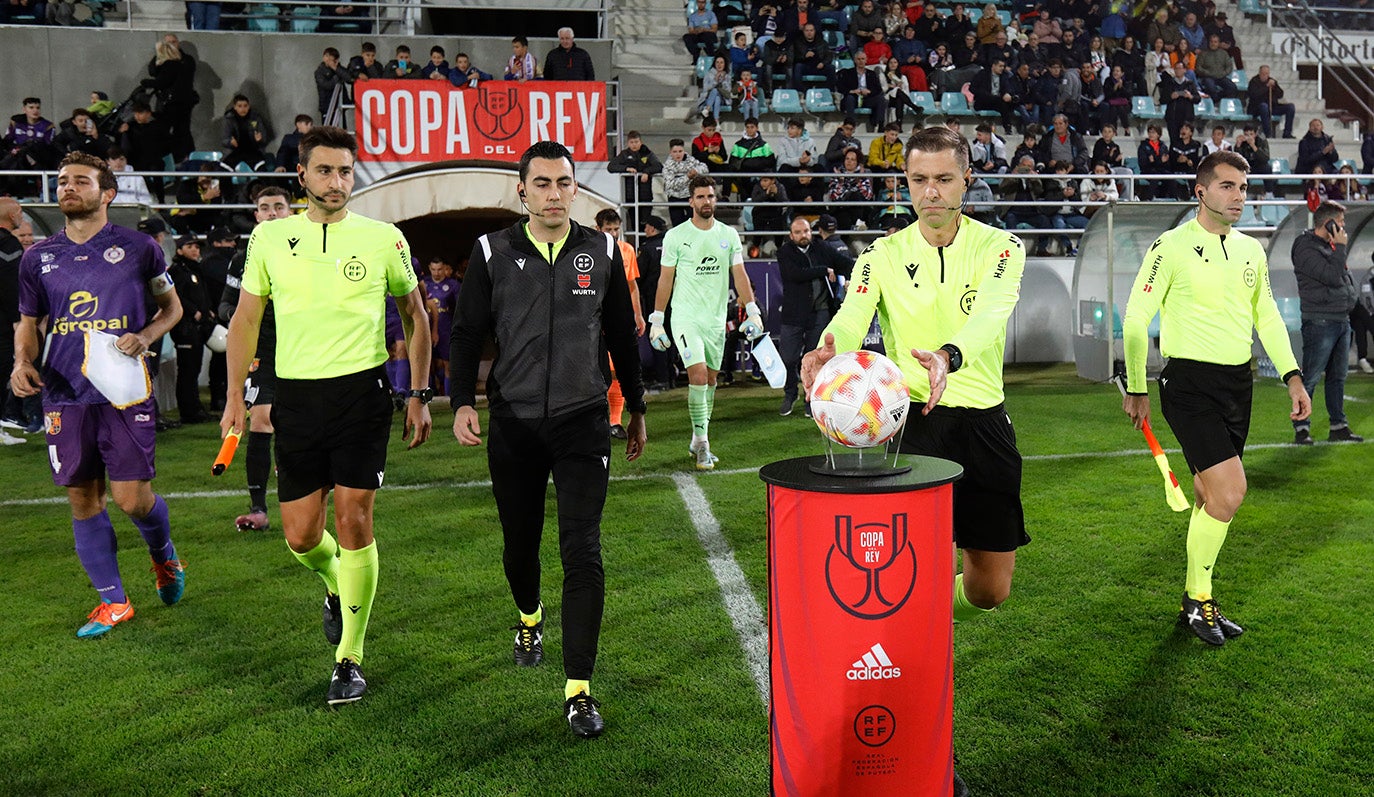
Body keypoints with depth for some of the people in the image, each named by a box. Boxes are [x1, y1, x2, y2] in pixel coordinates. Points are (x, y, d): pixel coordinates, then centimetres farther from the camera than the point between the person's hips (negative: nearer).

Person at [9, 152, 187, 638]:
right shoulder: (38, 258, 10)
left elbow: (171, 307, 10)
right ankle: (113, 601, 19)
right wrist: (22, 362, 0)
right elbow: (28, 322, 19)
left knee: (132, 499, -7)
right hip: (64, 395, 4)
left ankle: (163, 553, 28)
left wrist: (145, 337, -9)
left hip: (125, 391, -3)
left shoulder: (138, 248, 1)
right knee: (82, 499, 6)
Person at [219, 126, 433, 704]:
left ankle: (350, 658, 9)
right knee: (300, 536, 5)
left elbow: (416, 317, 10)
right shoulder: (269, 238, 7)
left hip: (361, 393, -2)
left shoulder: (384, 238, 1)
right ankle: (338, 588, 41)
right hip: (296, 398, 3)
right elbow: (245, 319, 14)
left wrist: (420, 395, 6)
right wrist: (236, 396, 7)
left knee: (353, 521, -6)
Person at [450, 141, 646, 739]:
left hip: (583, 421, -1)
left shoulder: (602, 252, 4)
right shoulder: (492, 252, 1)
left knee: (582, 553, -7)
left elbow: (622, 337, 12)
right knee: (520, 543, 16)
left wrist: (636, 410, 17)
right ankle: (529, 618, 49)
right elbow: (468, 332, 6)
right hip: (513, 424, 1)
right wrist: (463, 403, -7)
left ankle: (579, 689, -1)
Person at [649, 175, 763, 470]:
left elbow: (739, 274, 6)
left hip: (716, 318, 4)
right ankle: (702, 444, -9)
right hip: (686, 316, -4)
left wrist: (752, 311, -4)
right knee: (698, 375, -17)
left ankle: (698, 441, 24)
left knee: (710, 380, 10)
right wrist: (656, 320, -1)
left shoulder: (729, 234, 7)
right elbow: (665, 279, 1)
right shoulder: (676, 236, -2)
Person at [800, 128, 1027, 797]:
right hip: (905, 419, -1)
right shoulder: (883, 254, 2)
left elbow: (989, 314, -23)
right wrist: (828, 352, -41)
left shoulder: (999, 247, -1)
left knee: (991, 587, 10)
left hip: (982, 422, 1)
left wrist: (948, 355, -46)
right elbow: (850, 321, -15)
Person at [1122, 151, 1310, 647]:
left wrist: (1292, 376, 14)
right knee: (1230, 493, -15)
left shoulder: (1251, 250, 12)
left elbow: (1267, 316, 21)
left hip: (1237, 382, 7)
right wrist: (1135, 389, -5)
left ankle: (1196, 600, 24)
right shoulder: (1172, 247, -8)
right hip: (1189, 383, -6)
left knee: (1210, 497, 10)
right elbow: (1136, 318, -6)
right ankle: (1199, 600, 3)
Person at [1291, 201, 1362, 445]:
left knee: (1338, 376, 12)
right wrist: (1340, 247, -12)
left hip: (1342, 321, 9)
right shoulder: (1306, 249, -13)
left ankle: (1338, 427, 19)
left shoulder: (1330, 246, 16)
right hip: (1320, 322, -9)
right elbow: (1333, 277, -20)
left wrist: (1352, 297, 13)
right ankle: (1301, 429, -1)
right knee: (1310, 377, -6)